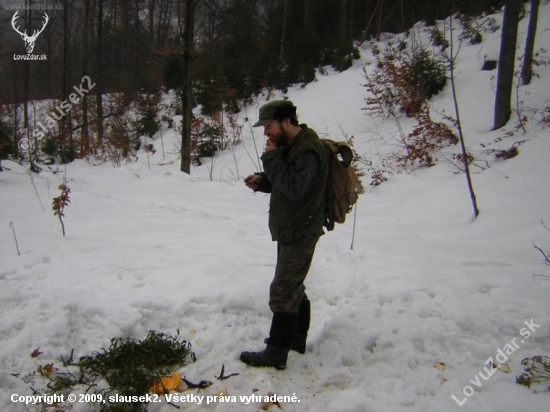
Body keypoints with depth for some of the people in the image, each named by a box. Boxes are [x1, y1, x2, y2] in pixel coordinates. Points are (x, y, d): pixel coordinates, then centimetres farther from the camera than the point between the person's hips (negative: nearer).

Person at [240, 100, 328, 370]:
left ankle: (276, 353, 6)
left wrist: (271, 158, -22)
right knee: (294, 286, 19)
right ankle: (297, 337, 33)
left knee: (282, 291, -4)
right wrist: (262, 181, -1)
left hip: (300, 232, -10)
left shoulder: (308, 150, -21)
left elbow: (294, 188, -28)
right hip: (290, 229, 10)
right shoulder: (289, 145, 10)